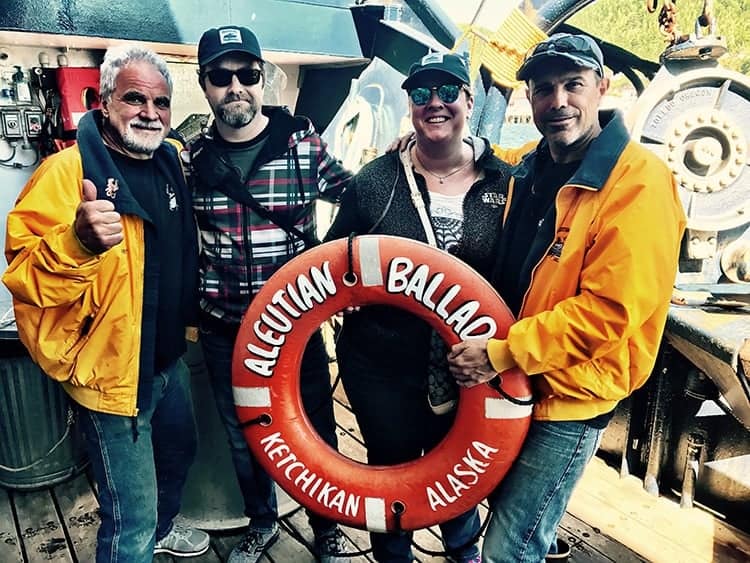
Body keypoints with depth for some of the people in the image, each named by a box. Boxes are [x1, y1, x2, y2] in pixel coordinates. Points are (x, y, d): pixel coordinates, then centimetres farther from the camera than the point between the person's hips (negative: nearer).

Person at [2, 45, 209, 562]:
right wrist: (78, 241, -41)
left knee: (179, 453, 29)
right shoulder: (66, 171, -18)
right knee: (131, 515, 3)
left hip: (169, 358, 8)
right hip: (112, 369, -8)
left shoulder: (172, 160, 4)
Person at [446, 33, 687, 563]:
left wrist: (502, 352, -21)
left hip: (567, 401, -7)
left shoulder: (639, 180, -17)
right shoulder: (525, 170, 6)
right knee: (510, 513, 25)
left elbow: (611, 309, -23)